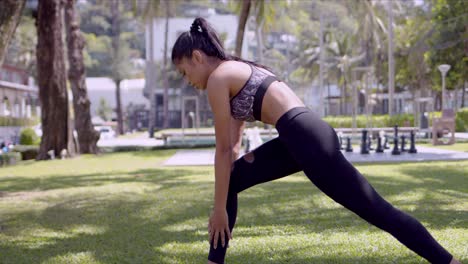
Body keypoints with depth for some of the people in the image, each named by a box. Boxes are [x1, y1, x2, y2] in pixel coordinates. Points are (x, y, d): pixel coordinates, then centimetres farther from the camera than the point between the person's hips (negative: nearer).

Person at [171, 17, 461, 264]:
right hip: (304, 136, 10)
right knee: (230, 180, 15)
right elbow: (233, 145, 27)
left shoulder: (218, 78, -3)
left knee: (377, 211, -5)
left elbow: (223, 150, -3)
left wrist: (220, 209, 3)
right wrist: (222, 202, 28)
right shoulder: (237, 72, 25)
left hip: (308, 139, -10)